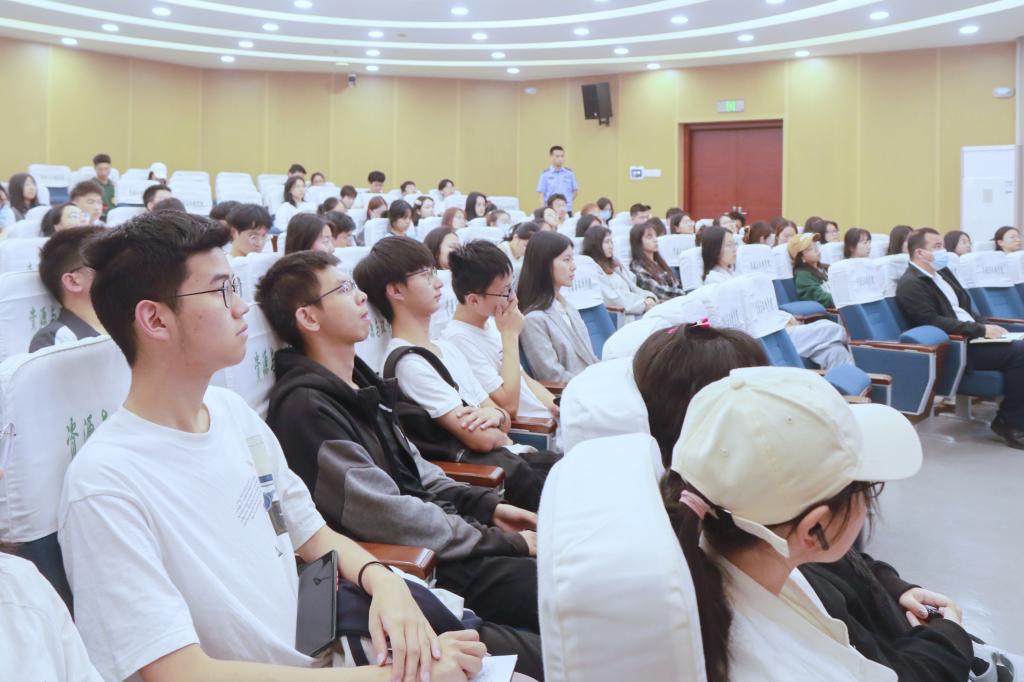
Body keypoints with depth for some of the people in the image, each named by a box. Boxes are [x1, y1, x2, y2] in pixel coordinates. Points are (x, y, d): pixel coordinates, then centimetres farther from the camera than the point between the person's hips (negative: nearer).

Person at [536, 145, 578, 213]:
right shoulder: (545, 174, -1)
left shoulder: (569, 173, 5)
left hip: (567, 210, 2)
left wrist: (569, 202, 6)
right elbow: (542, 194, -1)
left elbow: (575, 190, 15)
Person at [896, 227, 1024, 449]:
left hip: (971, 337, 9)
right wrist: (981, 330, -19)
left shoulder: (942, 272, 17)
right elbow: (934, 322, -19)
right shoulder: (910, 285, -11)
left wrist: (987, 326, 2)